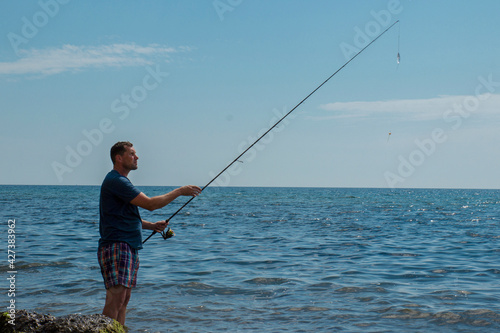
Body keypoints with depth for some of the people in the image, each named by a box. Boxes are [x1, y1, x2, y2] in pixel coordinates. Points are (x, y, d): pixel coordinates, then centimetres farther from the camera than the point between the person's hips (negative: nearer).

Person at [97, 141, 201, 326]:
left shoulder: (120, 181, 21)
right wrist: (180, 191, -9)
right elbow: (150, 204, -17)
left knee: (124, 300, 10)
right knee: (115, 299, -16)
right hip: (116, 247, -11)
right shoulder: (115, 181, -13)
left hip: (129, 248, 11)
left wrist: (151, 225, 17)